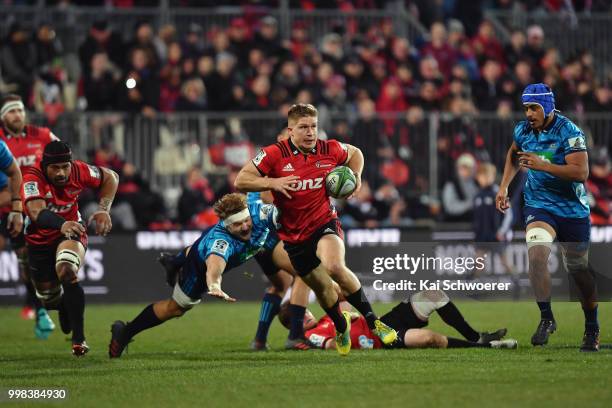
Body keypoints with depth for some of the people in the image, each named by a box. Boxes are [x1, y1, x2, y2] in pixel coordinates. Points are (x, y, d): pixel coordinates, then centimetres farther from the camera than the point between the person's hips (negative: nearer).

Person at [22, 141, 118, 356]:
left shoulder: (78, 171, -20)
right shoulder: (33, 178, -30)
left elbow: (110, 177, 1)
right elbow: (37, 212, -49)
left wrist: (104, 209, -12)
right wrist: (62, 223, -67)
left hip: (71, 233, -1)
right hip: (40, 241, 1)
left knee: (66, 271, -33)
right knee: (48, 297, 15)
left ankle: (79, 338, -28)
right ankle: (65, 308, 56)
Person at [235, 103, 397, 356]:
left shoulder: (330, 150, -7)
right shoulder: (275, 154, -13)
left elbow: (355, 154, 16)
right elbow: (241, 181, -13)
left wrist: (355, 177, -3)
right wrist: (272, 183, -27)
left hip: (324, 223, -1)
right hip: (294, 235, 1)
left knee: (334, 267, -31)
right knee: (322, 288, 12)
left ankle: (372, 321, -20)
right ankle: (342, 329, 42)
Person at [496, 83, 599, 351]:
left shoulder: (568, 132, -17)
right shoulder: (522, 130, -1)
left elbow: (581, 172, -26)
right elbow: (514, 155, 23)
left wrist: (543, 165, -32)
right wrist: (504, 186, 14)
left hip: (572, 209, -3)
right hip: (539, 206, 3)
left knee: (578, 270, 7)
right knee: (536, 252, -24)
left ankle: (592, 329, 26)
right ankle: (546, 319, -13)